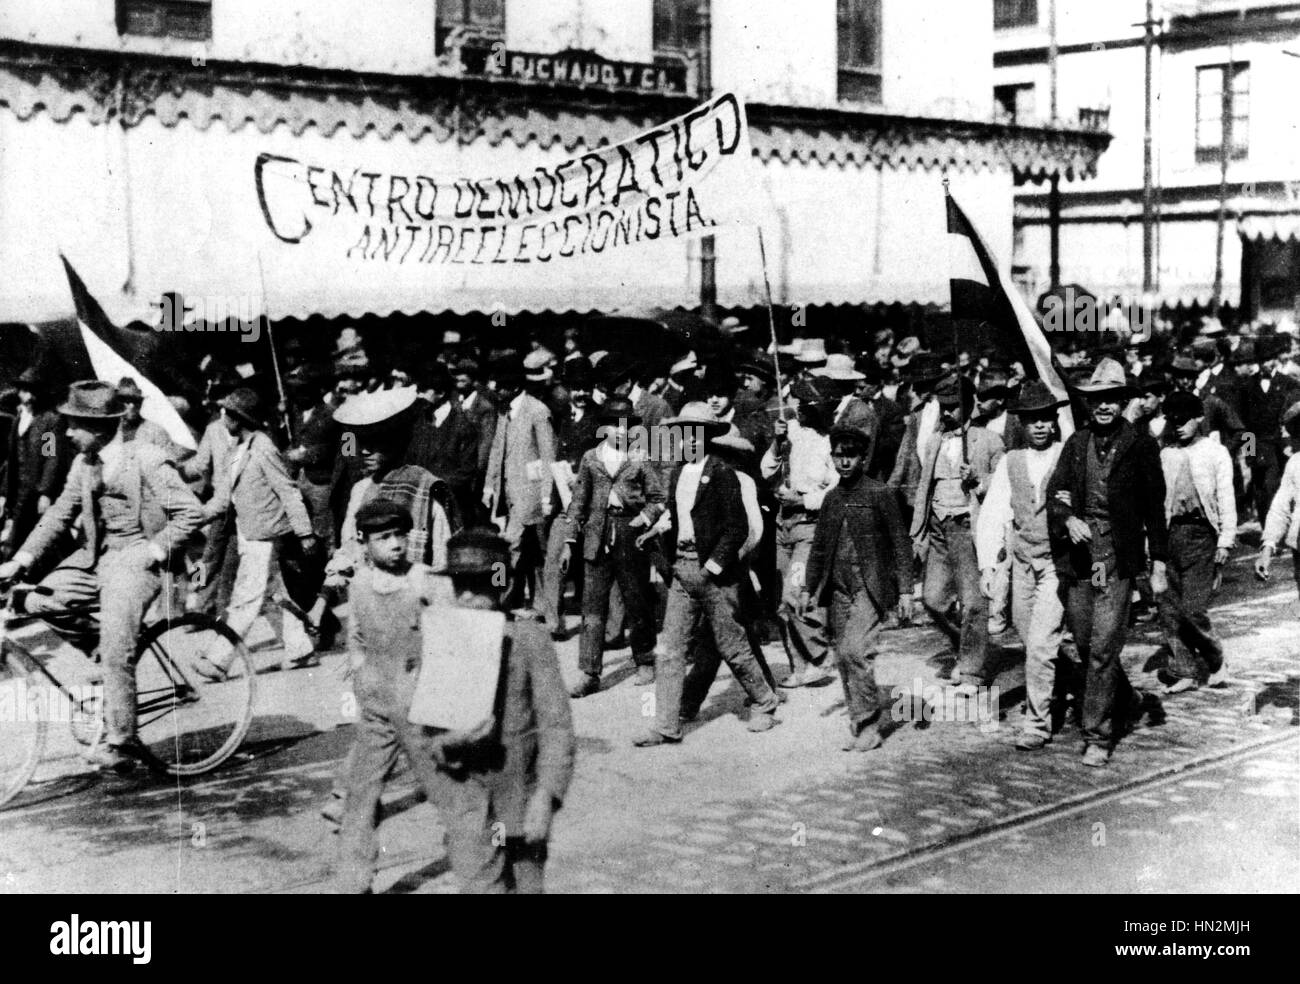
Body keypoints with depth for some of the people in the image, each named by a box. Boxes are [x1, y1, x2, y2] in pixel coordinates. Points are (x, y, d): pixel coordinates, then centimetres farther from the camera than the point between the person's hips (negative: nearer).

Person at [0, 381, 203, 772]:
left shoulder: (146, 460, -13)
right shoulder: (84, 464, 8)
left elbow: (191, 512, -14)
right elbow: (60, 515, 9)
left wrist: (153, 551, -17)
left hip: (134, 560, -7)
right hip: (95, 555, 7)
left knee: (116, 655, -14)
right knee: (39, 600, -11)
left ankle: (120, 743, -5)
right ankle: (98, 646, 10)